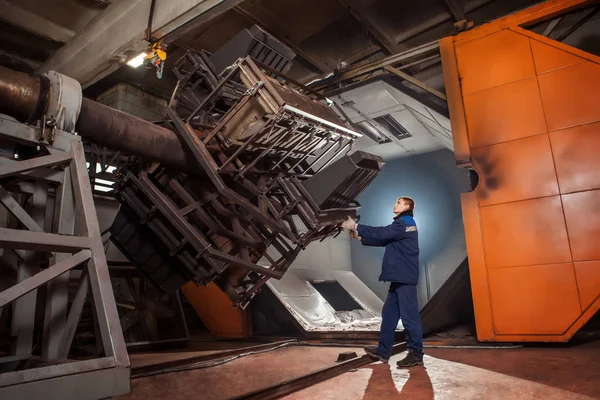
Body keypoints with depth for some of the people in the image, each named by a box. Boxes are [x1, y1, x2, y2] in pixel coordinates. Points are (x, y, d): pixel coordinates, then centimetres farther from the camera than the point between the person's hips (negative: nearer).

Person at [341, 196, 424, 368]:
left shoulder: (405, 222, -10)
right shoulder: (402, 224, 22)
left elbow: (381, 233, -18)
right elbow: (384, 239, 22)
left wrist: (355, 226, -14)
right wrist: (360, 237, 14)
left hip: (404, 277, -10)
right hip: (399, 276, 10)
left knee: (409, 315, -5)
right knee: (389, 313, 11)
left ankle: (416, 354, 3)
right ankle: (383, 351, 18)